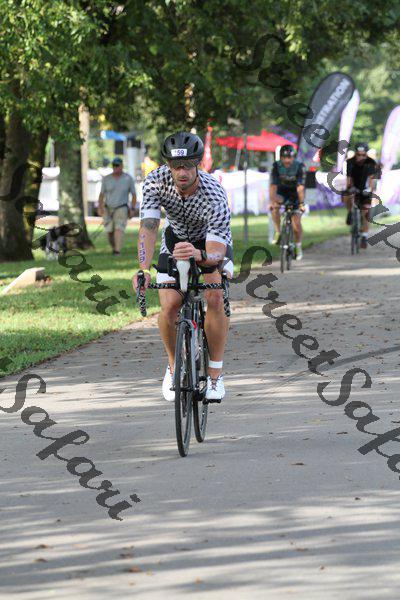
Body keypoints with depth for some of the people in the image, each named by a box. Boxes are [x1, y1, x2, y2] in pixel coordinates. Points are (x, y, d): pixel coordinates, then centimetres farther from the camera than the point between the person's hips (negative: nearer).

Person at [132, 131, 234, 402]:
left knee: (216, 299, -25)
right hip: (176, 238, 2)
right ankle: (174, 366, 14)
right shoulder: (156, 181, -30)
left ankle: (215, 373, -10)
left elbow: (216, 252, -43)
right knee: (169, 309, -13)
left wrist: (199, 255, -67)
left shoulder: (214, 194, -38)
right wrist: (144, 269, -53)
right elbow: (148, 227, -37)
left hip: (212, 243, -2)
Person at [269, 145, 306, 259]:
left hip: (295, 193, -1)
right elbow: (273, 185, -28)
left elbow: (300, 187, -32)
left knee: (297, 223, -9)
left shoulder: (299, 167, -26)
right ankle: (278, 232, -19)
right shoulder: (276, 166, -22)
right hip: (282, 191, 1)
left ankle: (298, 246, 14)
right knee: (274, 205, -33)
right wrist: (272, 201, -41)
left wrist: (301, 204, -41)